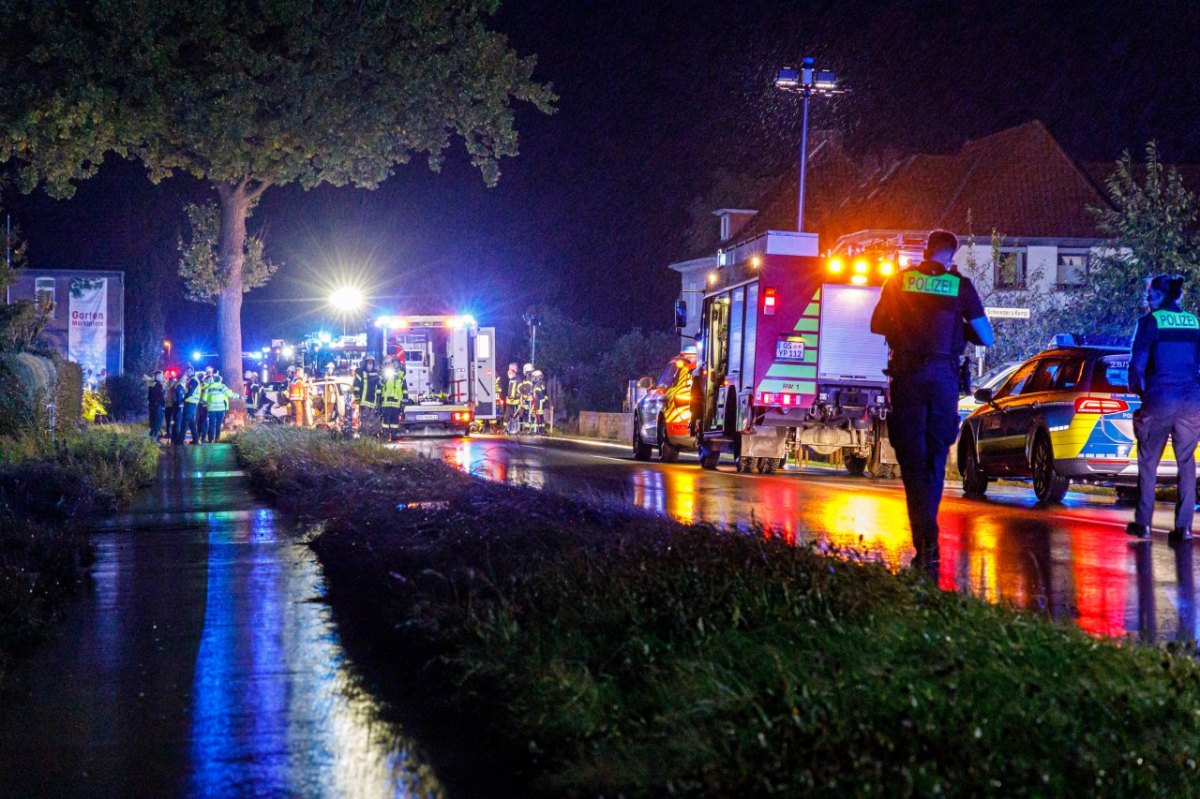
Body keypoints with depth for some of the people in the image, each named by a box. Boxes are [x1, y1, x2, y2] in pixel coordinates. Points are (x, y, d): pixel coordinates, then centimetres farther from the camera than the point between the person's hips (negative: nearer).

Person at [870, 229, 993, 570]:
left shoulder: (899, 281, 4)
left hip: (907, 375, -1)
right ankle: (927, 539, 15)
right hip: (944, 376, 1)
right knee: (935, 458, 13)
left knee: (912, 458, 0)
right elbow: (986, 337, 4)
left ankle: (926, 538, -15)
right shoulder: (960, 286, 2)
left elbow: (877, 325, 11)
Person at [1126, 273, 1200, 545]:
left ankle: (1143, 523, 15)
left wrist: (1137, 390, 12)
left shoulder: (1150, 322, -4)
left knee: (1148, 461, 11)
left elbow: (1137, 364, -5)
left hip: (1159, 399, -3)